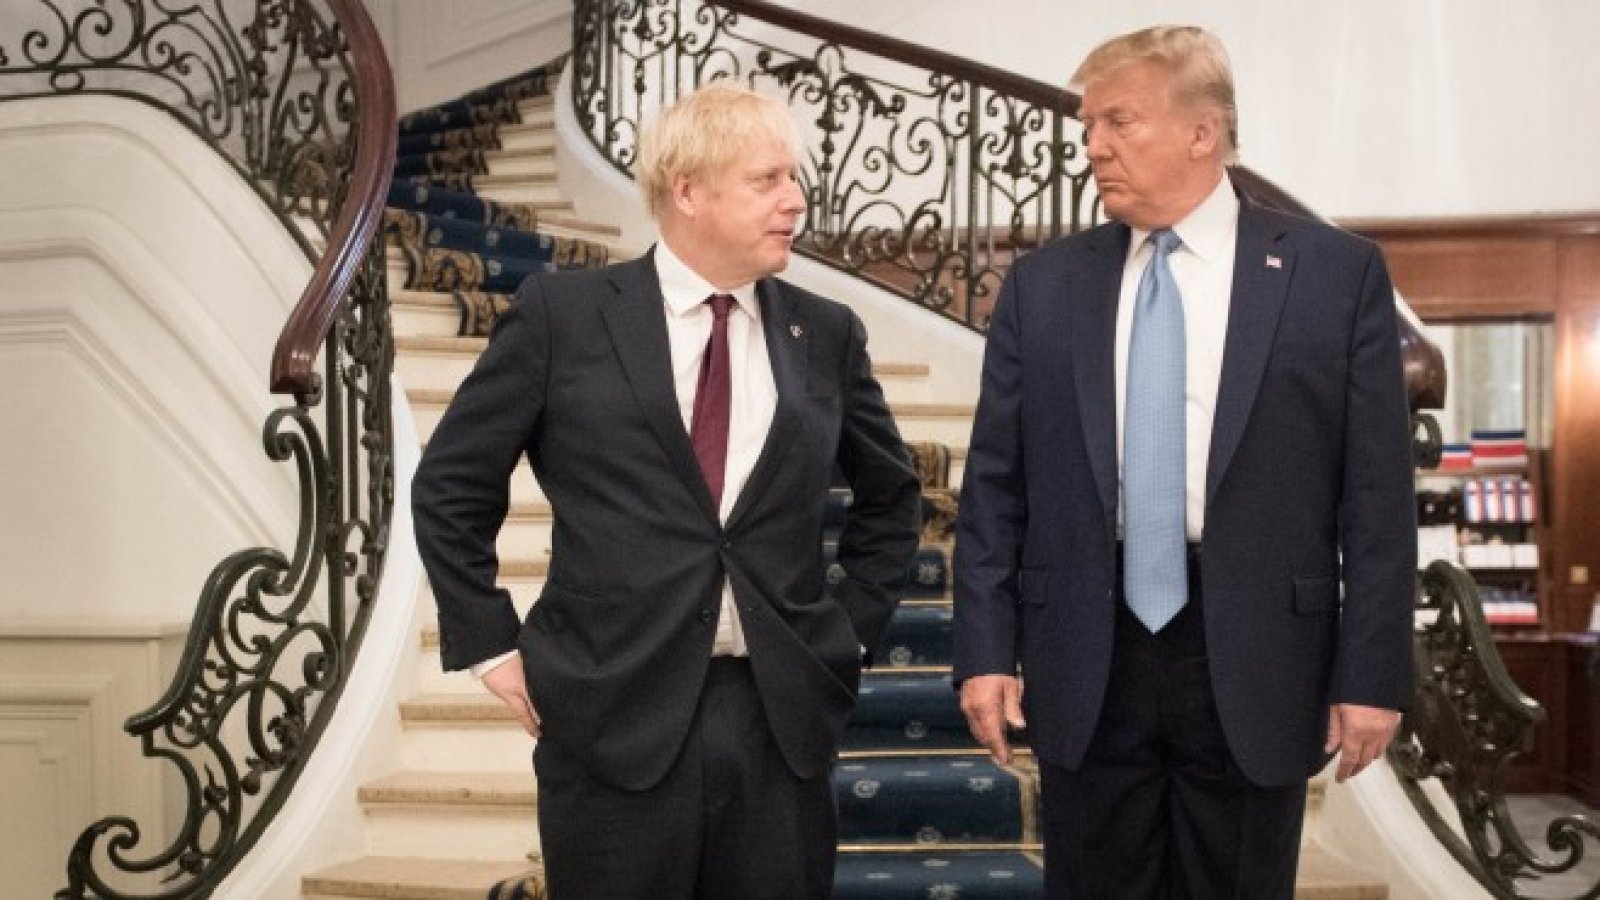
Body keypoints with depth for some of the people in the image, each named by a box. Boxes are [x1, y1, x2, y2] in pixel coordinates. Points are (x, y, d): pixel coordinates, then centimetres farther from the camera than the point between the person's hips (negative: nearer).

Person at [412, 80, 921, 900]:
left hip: (782, 719, 3)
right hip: (614, 718, -2)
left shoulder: (826, 334, 6)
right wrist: (492, 646, -1)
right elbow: (450, 485, 3)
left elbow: (890, 496, 20)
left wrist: (848, 630, 12)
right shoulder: (563, 313, -2)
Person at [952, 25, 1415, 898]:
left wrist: (1373, 672, -6)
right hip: (1085, 660, 2)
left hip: (1254, 659, -1)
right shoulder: (1042, 284, 5)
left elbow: (1376, 492, -3)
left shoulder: (1337, 273, -1)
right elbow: (994, 484, 5)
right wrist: (985, 649, -1)